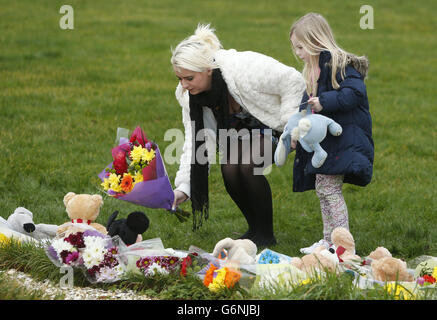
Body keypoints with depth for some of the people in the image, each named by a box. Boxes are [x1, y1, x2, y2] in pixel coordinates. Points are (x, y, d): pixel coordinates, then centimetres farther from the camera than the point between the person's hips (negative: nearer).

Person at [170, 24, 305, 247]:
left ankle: (265, 235, -11)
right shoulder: (189, 94, -16)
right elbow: (195, 140, -11)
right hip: (241, 126, 6)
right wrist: (183, 187, -20)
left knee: (249, 166, -28)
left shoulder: (244, 69, -37)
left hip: (273, 122, -6)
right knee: (230, 170, -19)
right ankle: (254, 229, 5)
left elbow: (293, 81, -27)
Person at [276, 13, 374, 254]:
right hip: (323, 139, 10)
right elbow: (309, 103, 22)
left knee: (329, 188, -13)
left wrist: (325, 103, -27)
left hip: (342, 139, -10)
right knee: (321, 188, 12)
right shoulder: (314, 69, 16)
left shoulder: (339, 64, -14)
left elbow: (354, 93, -24)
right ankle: (329, 240, 21)